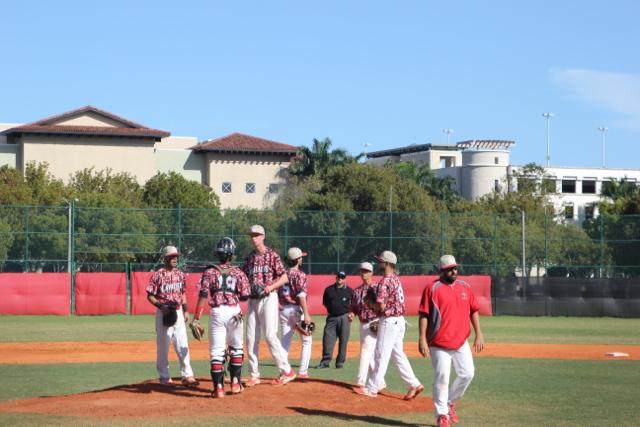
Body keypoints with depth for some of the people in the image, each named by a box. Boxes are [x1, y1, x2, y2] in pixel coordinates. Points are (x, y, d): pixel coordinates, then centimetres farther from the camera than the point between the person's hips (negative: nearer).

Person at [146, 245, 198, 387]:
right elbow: (150, 295, -6)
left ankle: (187, 375, -5)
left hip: (178, 312, 4)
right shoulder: (158, 275, -8)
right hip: (164, 312, -4)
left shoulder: (180, 274, 8)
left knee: (183, 344, -2)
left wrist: (185, 310, 11)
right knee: (163, 345, 4)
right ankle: (164, 376, 15)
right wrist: (161, 306, -19)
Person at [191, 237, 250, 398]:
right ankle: (235, 382, 19)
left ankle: (218, 386, -3)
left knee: (216, 351, 3)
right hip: (234, 312, 1)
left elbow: (203, 295, -8)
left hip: (216, 312, -1)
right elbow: (245, 296, 1)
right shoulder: (238, 273, 2)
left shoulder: (210, 272, 0)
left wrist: (196, 318, -9)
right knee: (236, 348, 19)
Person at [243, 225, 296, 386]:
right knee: (251, 338, 4)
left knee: (270, 335, -13)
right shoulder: (250, 257, 13)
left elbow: (284, 277, -6)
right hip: (252, 300, 6)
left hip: (268, 298, -6)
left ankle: (287, 371, -7)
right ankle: (254, 375, 11)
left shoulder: (272, 255, -4)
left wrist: (271, 287, -20)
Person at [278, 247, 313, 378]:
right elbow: (301, 296, -18)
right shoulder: (300, 275, -9)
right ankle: (303, 371, 2)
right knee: (307, 340, 7)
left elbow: (277, 294, 9)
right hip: (297, 309, -5)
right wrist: (306, 315, -20)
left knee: (285, 341, 5)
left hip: (283, 310, 5)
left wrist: (280, 310, 17)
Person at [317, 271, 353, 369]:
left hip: (344, 318, -1)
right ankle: (325, 361, 0)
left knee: (343, 341, 0)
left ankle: (340, 362, 7)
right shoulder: (328, 289, 9)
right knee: (327, 339, -5)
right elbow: (325, 303, 17)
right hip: (331, 317, 1)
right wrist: (330, 309, 4)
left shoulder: (349, 291, 5)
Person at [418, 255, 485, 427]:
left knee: (467, 374, 3)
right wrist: (422, 339, -15)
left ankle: (450, 402, 25)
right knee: (442, 379, -4)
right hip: (439, 344, -5)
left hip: (461, 342, 5)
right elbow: (424, 315, -9)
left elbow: (474, 311, 13)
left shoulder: (465, 287, 9)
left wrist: (479, 334, 6)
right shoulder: (432, 289, -6)